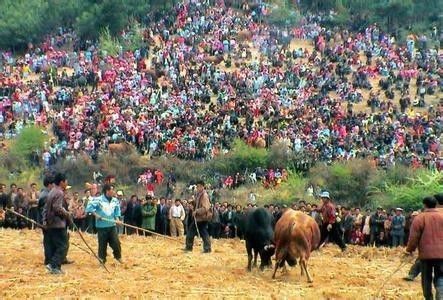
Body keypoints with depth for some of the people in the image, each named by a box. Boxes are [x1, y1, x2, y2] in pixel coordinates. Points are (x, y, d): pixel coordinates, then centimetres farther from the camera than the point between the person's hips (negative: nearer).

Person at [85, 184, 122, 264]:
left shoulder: (115, 201, 6)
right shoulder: (98, 200, -10)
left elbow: (117, 211, 14)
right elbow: (89, 206, -12)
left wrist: (117, 219, -2)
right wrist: (95, 214, -17)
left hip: (112, 225, 4)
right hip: (101, 226, -4)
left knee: (116, 242, 2)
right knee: (102, 244, 3)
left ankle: (118, 257, 21)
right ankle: (102, 260, 15)